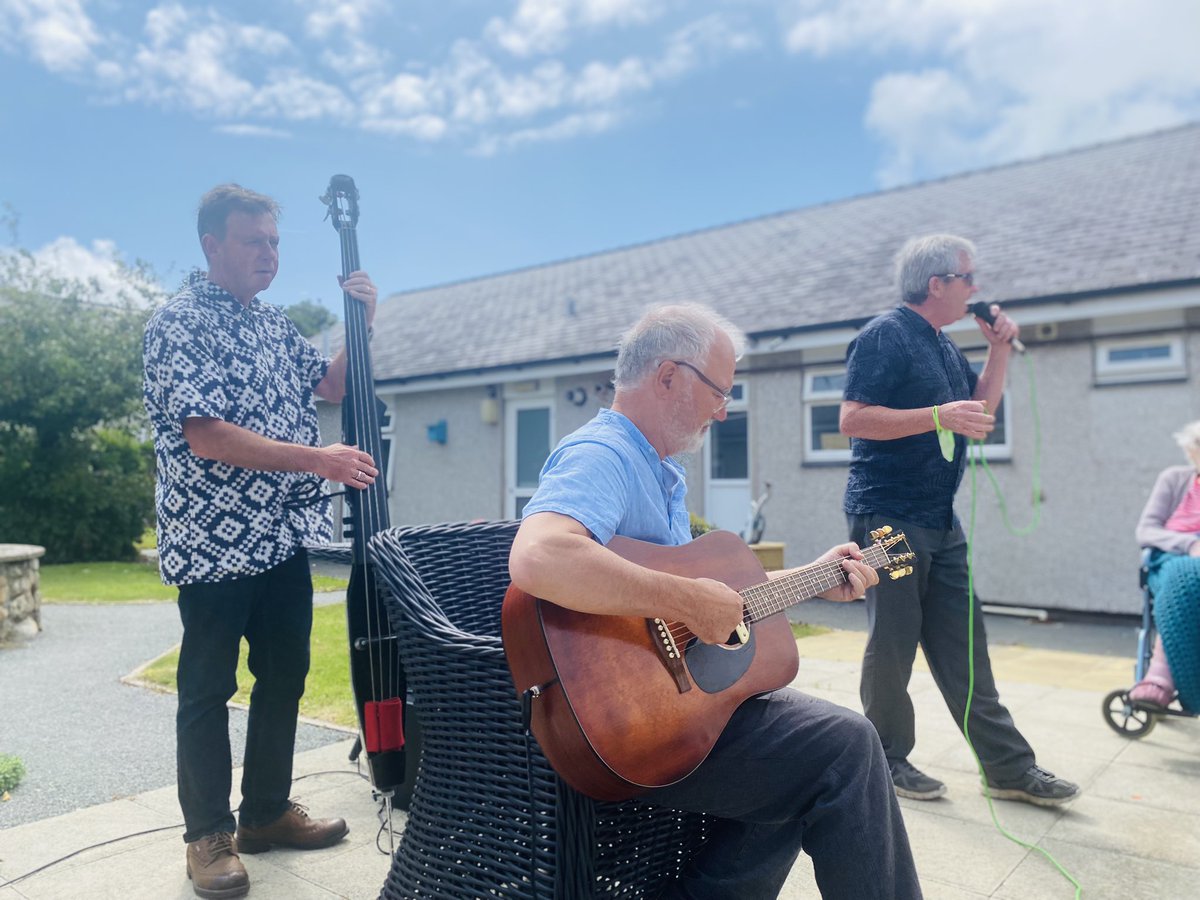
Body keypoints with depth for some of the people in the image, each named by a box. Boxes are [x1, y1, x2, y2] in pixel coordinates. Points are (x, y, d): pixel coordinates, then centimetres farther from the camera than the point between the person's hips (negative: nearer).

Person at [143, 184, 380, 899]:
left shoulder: (275, 324, 13)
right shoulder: (178, 323, -10)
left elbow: (333, 386, 16)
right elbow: (206, 437, -20)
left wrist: (362, 321, 3)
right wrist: (316, 458, -24)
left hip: (285, 535, 7)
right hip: (214, 539, -7)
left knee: (285, 676, 14)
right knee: (209, 689, 6)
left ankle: (268, 812, 31)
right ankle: (209, 834, 22)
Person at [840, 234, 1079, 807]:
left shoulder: (942, 345, 18)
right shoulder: (886, 335, -9)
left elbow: (979, 411, 25)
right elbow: (852, 419, -19)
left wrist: (1000, 349, 13)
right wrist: (939, 416, -24)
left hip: (939, 521, 9)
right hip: (888, 516, -9)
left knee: (962, 647, 11)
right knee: (893, 643, 1)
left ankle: (1009, 767, 18)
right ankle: (888, 760, 16)